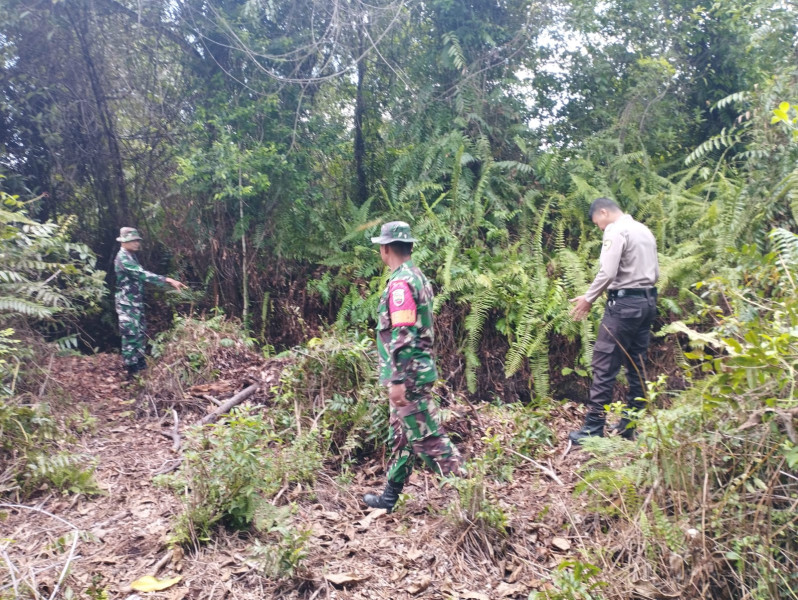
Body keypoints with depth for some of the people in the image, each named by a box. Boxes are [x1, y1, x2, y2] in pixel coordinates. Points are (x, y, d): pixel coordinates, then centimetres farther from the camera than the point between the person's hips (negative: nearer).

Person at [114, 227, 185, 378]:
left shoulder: (131, 256, 12)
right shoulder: (123, 258, -19)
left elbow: (140, 276, 17)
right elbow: (142, 274, -30)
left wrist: (167, 281, 12)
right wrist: (168, 280, -36)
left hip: (136, 302, 10)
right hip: (127, 303, -10)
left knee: (141, 334, 15)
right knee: (130, 336, -4)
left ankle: (141, 367, 26)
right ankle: (132, 371, 4)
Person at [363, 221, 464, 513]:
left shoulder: (401, 282, -18)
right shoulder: (417, 276, 13)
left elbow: (402, 336, -24)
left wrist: (397, 380, -23)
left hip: (409, 376, -10)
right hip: (414, 372, 10)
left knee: (427, 438, -3)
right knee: (402, 436, 17)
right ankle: (390, 495, 28)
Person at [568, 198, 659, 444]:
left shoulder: (616, 230, -10)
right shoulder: (645, 230, 18)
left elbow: (607, 272, -19)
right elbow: (655, 273, 17)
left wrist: (588, 298, -8)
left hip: (624, 302, -9)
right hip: (647, 300, 9)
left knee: (604, 365, -6)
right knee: (637, 365, 11)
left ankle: (594, 427, -4)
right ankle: (630, 424, 16)